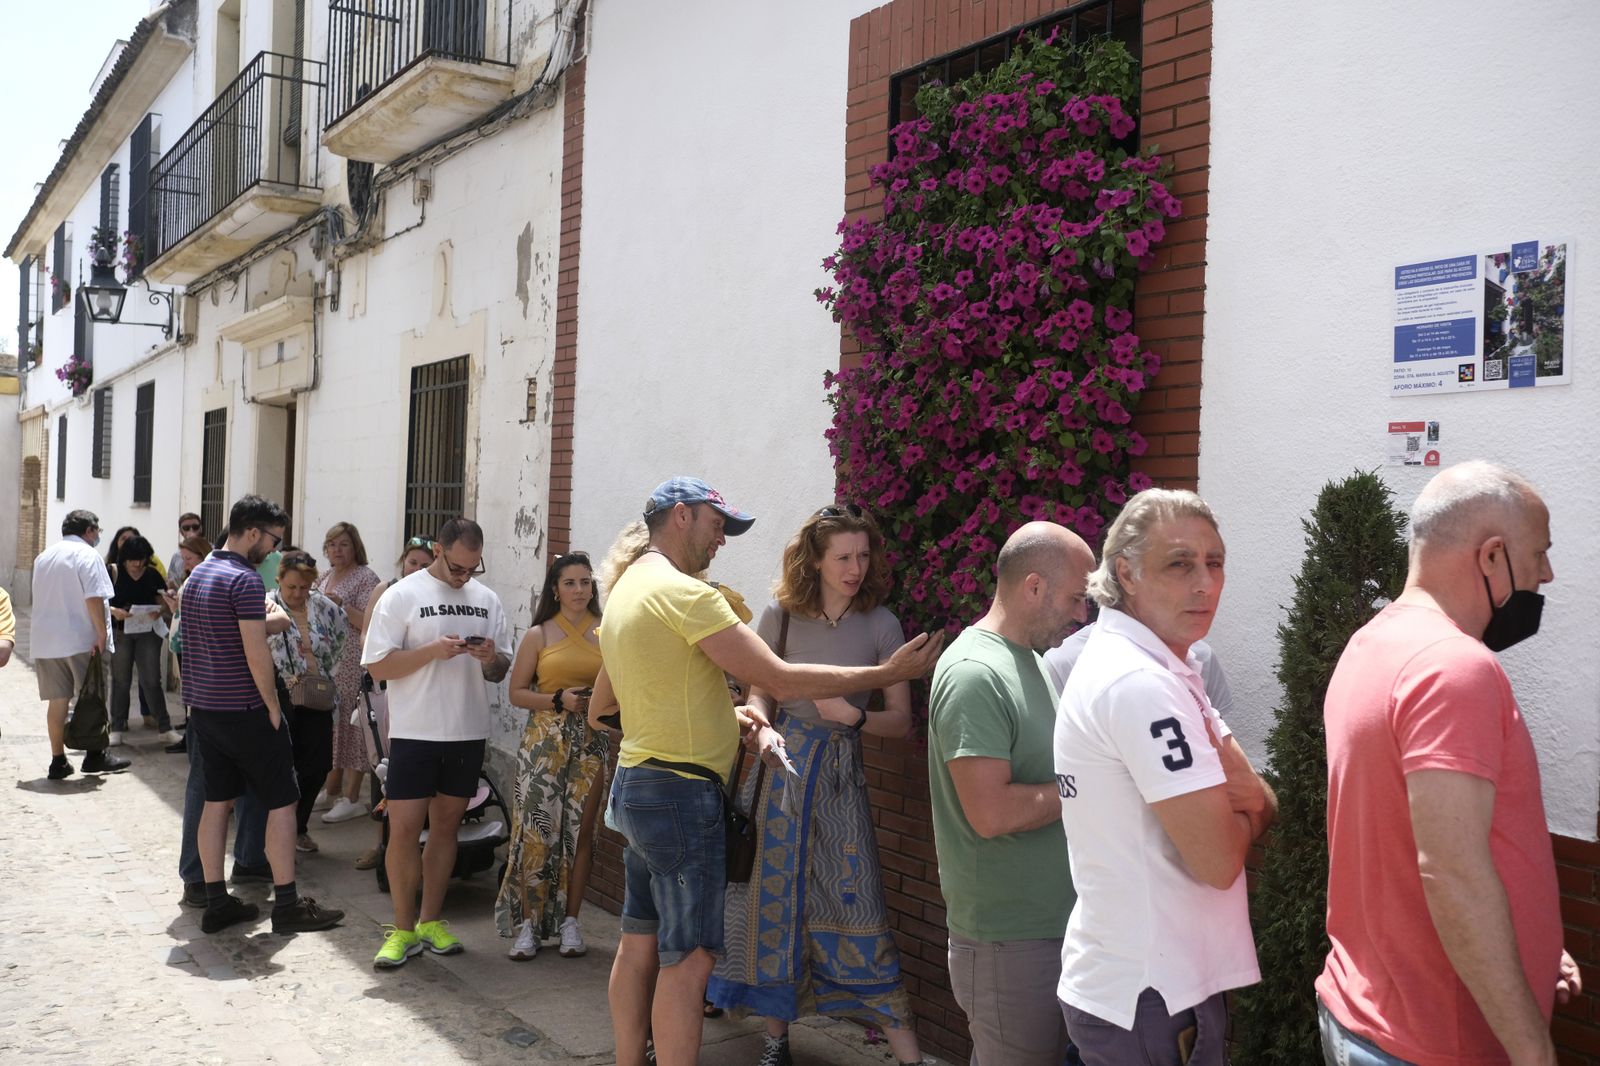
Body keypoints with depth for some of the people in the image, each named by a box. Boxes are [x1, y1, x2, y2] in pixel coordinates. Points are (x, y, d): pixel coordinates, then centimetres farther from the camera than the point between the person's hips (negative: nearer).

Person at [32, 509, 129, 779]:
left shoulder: (43, 557, 16)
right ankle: (95, 756, 10)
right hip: (80, 640, -6)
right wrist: (102, 633, -16)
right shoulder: (86, 555, -9)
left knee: (57, 699, 7)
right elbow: (94, 598, -18)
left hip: (46, 641, 6)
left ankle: (58, 761, 8)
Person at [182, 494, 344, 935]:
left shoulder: (197, 575, 12)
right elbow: (256, 655, -20)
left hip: (203, 708, 9)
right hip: (244, 710, -9)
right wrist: (273, 707, -10)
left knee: (216, 801, 12)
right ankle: (287, 905, 4)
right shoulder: (246, 580, -17)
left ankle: (216, 903, 16)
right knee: (281, 802, 0)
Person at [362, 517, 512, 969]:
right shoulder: (402, 595, -5)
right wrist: (433, 650, -20)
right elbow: (377, 666, -9)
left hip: (468, 733, 4)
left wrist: (491, 658, -11)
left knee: (446, 827, 12)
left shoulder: (487, 600, 8)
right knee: (404, 830, -4)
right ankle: (403, 928, 10)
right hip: (414, 732, -4)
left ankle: (430, 920, 23)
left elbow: (501, 672, 12)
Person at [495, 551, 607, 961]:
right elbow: (517, 692, 2)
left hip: (590, 742, 2)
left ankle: (569, 921, 15)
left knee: (581, 831, 4)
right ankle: (529, 923, 7)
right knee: (537, 831, -5)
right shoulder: (538, 635, 3)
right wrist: (561, 699, -12)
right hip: (544, 739, -1)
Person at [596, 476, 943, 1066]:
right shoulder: (684, 593, -17)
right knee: (689, 958, -3)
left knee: (639, 944, 15)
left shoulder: (625, 592, 13)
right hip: (680, 793, -10)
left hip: (635, 780, 10)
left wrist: (722, 711, 15)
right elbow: (781, 679, -20)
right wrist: (889, 672, -12)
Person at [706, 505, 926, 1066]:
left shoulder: (881, 625, -4)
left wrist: (854, 715, -20)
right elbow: (760, 690, 9)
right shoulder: (781, 615, -2)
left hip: (840, 772, -2)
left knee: (855, 906, -6)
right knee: (775, 897, 9)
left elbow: (900, 719, -1)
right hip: (781, 763, 2)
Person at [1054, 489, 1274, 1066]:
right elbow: (1218, 861, -23)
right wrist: (1241, 809, -3)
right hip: (1152, 1000, -9)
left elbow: (1264, 809, 8)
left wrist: (1243, 794, -14)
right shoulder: (1143, 684, -22)